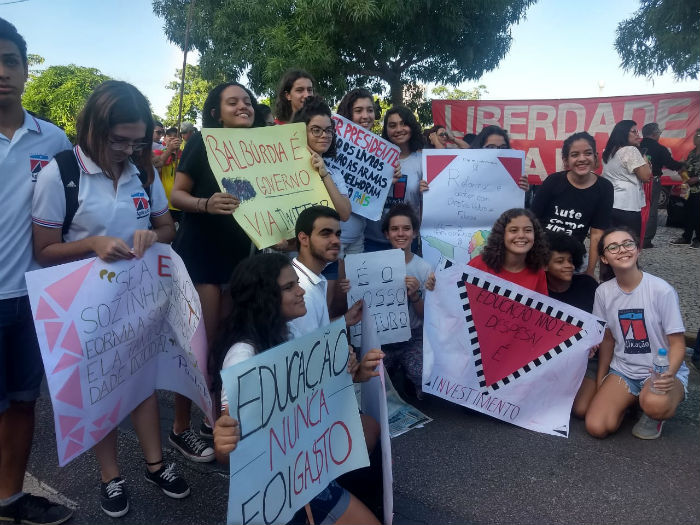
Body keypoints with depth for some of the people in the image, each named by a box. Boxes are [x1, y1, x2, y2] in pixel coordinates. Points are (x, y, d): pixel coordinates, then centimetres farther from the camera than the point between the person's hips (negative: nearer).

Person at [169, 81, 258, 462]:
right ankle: (180, 428, 12)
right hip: (200, 252, -5)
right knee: (202, 342, -3)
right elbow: (176, 194, -11)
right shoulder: (202, 142, -5)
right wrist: (206, 204, -30)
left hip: (241, 254, 6)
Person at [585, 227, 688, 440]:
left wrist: (669, 374, -30)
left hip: (663, 370, -3)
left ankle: (653, 414, 1)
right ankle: (632, 400, 15)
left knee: (655, 404, -39)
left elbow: (678, 344, -10)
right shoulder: (603, 292, -2)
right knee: (596, 427, -16)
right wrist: (601, 382, 7)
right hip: (623, 371, 4)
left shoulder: (661, 290, -15)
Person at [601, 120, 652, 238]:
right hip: (628, 206, -8)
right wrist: (645, 160, 2)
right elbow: (645, 176, -12)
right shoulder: (631, 150, -9)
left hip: (609, 204, 8)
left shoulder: (609, 151, 15)